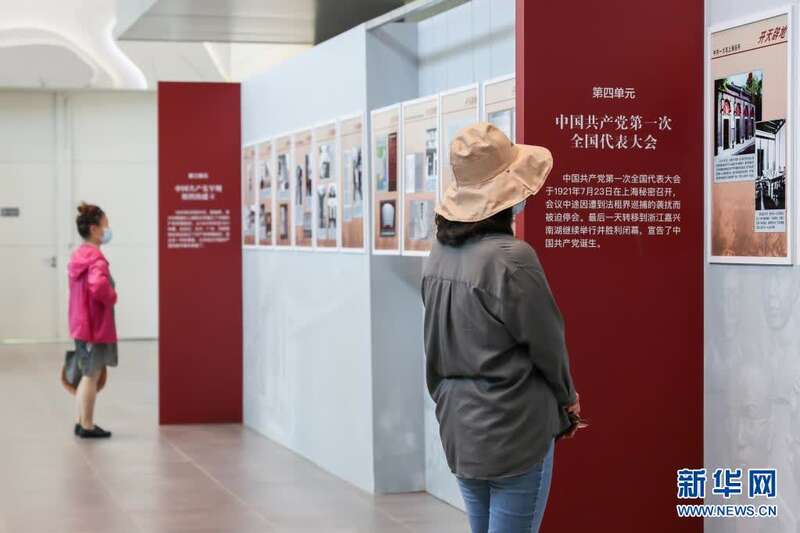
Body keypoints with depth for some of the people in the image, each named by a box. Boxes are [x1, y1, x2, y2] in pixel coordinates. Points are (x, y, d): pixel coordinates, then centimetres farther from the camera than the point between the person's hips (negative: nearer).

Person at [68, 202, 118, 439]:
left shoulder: (79, 256, 10)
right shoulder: (96, 258, -20)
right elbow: (98, 286, -38)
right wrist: (111, 298, -19)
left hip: (81, 324, 9)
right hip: (96, 325, -9)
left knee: (88, 374, 17)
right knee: (92, 375, 0)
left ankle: (83, 422, 23)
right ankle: (87, 426, 6)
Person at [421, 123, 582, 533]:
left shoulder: (440, 254, 2)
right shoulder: (511, 257, -19)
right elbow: (547, 344, -10)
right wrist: (567, 400, 8)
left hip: (457, 427, 7)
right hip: (514, 431, -7)